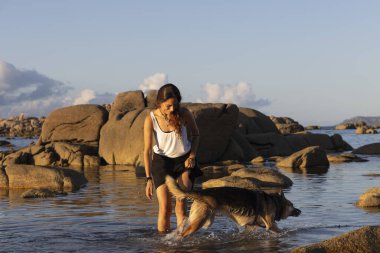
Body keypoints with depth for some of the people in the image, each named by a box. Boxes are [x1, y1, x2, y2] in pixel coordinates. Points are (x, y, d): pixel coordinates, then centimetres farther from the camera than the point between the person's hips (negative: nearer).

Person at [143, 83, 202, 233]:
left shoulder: (184, 114, -13)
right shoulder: (151, 119, -16)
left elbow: (195, 135, 6)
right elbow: (147, 150, -12)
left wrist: (192, 156, -8)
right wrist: (149, 179, -16)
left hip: (184, 160, 1)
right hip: (162, 161, -1)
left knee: (181, 204, -12)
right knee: (165, 208, -8)